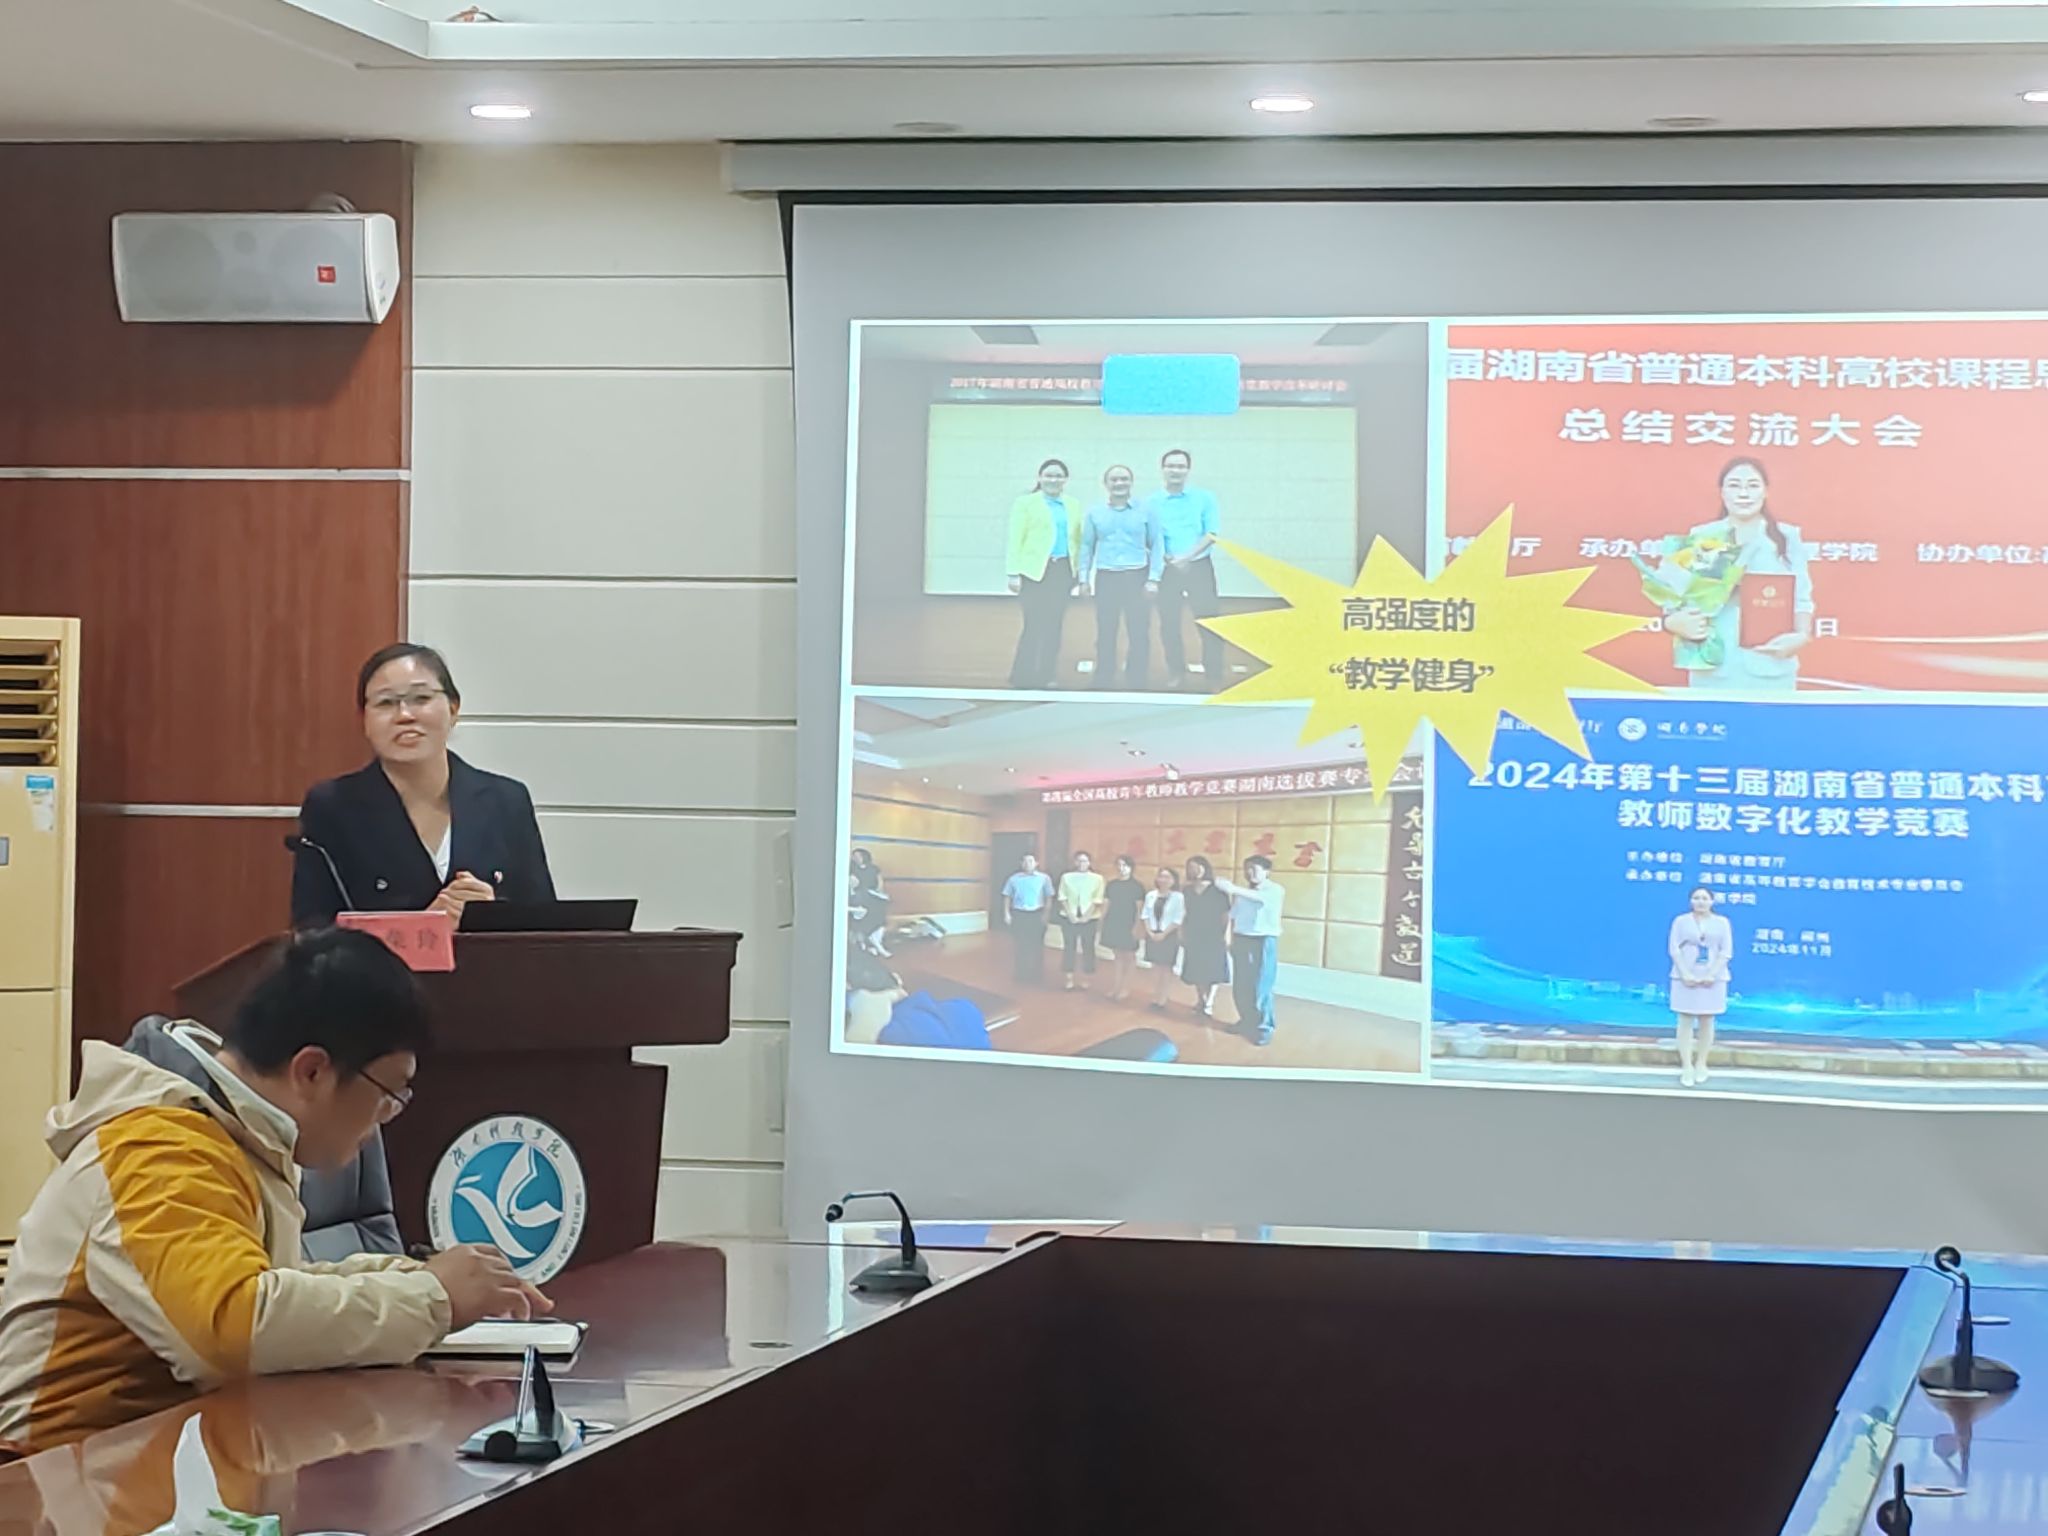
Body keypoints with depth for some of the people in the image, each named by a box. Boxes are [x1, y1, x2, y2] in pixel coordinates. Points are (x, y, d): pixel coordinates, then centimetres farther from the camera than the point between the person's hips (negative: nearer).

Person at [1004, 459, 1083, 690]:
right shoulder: (1026, 503, 3)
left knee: (1054, 626, 4)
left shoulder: (1072, 506, 15)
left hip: (1062, 571, 4)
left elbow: (1076, 540, 12)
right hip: (1035, 571, -4)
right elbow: (1015, 541, -1)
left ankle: (1045, 676, 10)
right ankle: (1022, 677, -2)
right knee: (1034, 625, -8)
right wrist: (1014, 573, -9)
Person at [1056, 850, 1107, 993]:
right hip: (1069, 918, 1)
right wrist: (1071, 916, -10)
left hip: (1089, 919, -1)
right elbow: (1063, 898, 0)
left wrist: (1086, 917, -12)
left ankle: (1085, 980, 9)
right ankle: (1069, 980, 8)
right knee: (1070, 948, 3)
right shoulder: (1066, 877, 4)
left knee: (1088, 949, 2)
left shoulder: (1097, 879, 0)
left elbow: (1097, 901, -3)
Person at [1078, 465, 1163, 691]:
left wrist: (1153, 579, -5)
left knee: (1139, 634, -3)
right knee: (1105, 636, 3)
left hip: (1137, 577, -1)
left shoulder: (1145, 511, 2)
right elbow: (1086, 547, 10)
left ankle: (1138, 686, 3)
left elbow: (1156, 546, 2)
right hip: (1106, 578, 1)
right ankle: (1103, 684, 10)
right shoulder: (1094, 513, 7)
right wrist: (1084, 578, 5)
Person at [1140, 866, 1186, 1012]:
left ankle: (1162, 1000, 5)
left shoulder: (1177, 897, -9)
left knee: (1166, 967, 1)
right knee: (1155, 966, 8)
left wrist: (1163, 934, -15)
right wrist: (1150, 931, -6)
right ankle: (1155, 998, 13)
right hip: (1152, 935, 4)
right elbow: (1146, 915, 7)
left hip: (1169, 936, -4)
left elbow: (1177, 920, -12)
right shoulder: (1150, 895, 5)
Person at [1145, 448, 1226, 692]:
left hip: (1199, 567, -1)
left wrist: (1187, 557, -15)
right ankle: (1176, 674, 17)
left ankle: (1213, 677, 1)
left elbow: (1212, 534, -5)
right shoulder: (1152, 504, 5)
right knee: (1169, 623, 4)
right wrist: (1166, 558, -16)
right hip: (1167, 570, 2)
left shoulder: (1204, 498, 2)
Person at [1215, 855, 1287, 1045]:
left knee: (1261, 988, -6)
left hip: (1265, 942, -5)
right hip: (1242, 940, 5)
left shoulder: (1276, 890, -7)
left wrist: (1233, 889, -40)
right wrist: (1232, 940, 8)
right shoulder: (1241, 892, 10)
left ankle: (1264, 1028, 3)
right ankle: (1247, 1021, 22)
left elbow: (1260, 897, -28)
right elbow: (1234, 917, 15)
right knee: (1240, 986, 6)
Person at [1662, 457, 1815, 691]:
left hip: (1771, 672, 0)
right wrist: (1677, 623, -17)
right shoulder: (1701, 537, 5)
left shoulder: (1787, 538, 6)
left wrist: (1801, 635, -14)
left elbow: (1800, 598, 6)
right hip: (1713, 671, 0)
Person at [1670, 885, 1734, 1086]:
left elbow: (1726, 952, -1)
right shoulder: (1681, 921, 4)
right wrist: (1685, 974, -15)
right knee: (1686, 1021, -3)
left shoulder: (1721, 923, 5)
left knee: (1706, 1022, 4)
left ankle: (1701, 1065, 12)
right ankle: (1686, 1068, -3)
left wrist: (1711, 975, -14)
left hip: (1712, 980, 1)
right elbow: (1674, 949, -3)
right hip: (1686, 979, -1)